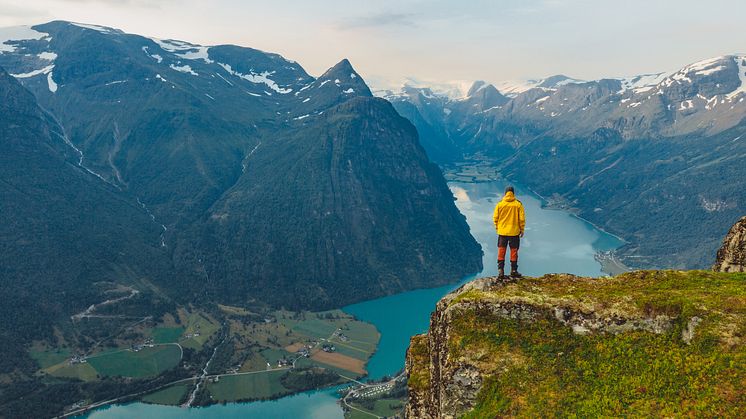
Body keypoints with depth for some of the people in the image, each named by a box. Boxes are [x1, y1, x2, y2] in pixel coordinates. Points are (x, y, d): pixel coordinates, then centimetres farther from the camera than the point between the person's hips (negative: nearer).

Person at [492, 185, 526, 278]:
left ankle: (500, 270, 6)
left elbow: (495, 218, 0)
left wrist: (497, 227, 14)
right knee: (514, 251, 9)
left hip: (502, 232, 1)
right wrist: (522, 229, 6)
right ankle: (513, 271, 14)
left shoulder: (500, 204, -3)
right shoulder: (518, 204, -7)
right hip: (514, 232, -1)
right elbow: (522, 218, -5)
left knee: (501, 251, 8)